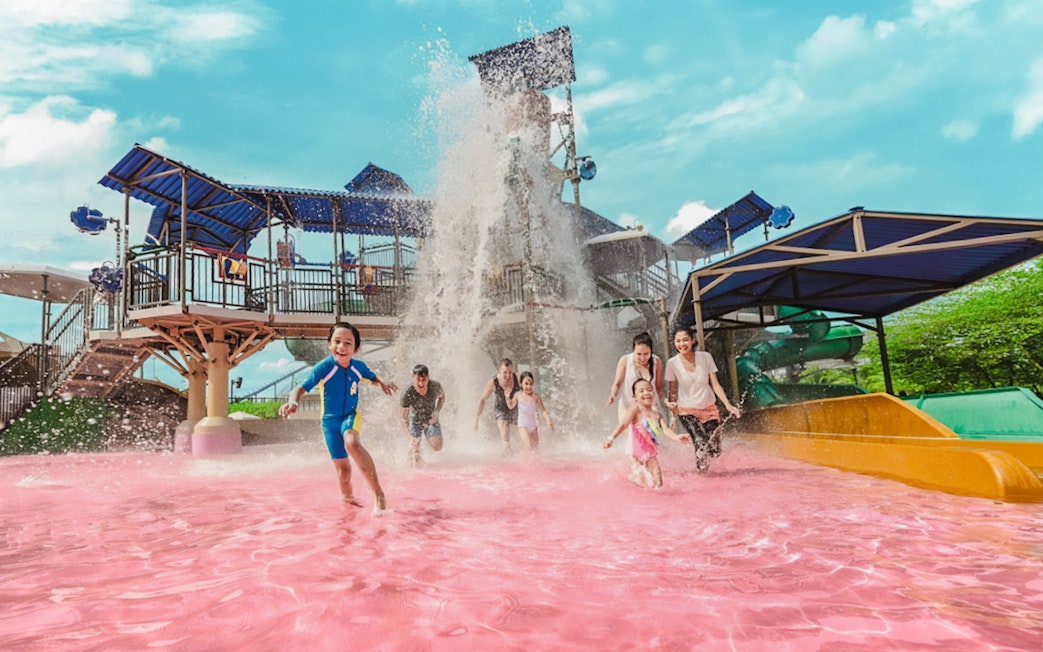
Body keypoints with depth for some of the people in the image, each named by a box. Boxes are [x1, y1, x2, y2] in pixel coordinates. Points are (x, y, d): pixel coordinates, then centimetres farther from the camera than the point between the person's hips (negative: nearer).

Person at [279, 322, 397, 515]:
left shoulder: (359, 366, -10)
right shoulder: (323, 367, -19)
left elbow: (372, 378, 15)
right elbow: (301, 388, -21)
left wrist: (382, 384, -1)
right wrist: (292, 402, -40)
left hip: (351, 416, 0)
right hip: (330, 420, 0)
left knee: (352, 442, -36)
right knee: (343, 469, 4)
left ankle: (379, 494, -33)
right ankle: (347, 496, 40)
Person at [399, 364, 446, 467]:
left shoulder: (435, 386, -23)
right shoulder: (407, 394, -30)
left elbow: (442, 397, 1)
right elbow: (403, 417, -23)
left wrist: (437, 412, -15)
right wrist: (410, 436, -35)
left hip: (431, 420, 2)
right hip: (415, 421, -2)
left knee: (437, 447, -18)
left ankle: (427, 437, 15)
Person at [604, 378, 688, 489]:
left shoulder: (657, 415, 10)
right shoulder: (636, 409, -7)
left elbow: (666, 430, -3)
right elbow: (623, 424, -17)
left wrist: (677, 437, -25)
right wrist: (611, 438, -30)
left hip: (650, 451, 6)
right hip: (637, 450, -6)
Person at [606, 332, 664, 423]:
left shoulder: (656, 362, -6)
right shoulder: (625, 360, -11)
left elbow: (659, 387, 4)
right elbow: (617, 383, -2)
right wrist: (613, 396, -20)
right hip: (628, 406, -1)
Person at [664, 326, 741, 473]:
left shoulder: (705, 357, -7)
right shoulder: (672, 363, -10)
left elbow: (715, 384, -4)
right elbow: (672, 390, 1)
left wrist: (728, 405, -13)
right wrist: (672, 408, -9)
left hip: (709, 409, 2)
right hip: (687, 411, -2)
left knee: (715, 451, -2)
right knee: (702, 447, -21)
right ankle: (700, 472, 10)